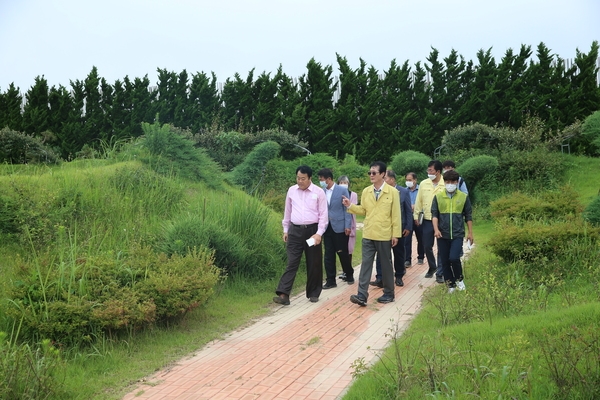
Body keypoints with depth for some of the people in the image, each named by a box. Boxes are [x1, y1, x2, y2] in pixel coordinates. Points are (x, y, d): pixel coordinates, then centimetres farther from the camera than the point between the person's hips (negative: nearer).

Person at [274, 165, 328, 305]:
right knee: (292, 263, -4)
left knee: (314, 264, 7)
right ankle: (283, 294, -11)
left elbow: (323, 214, -5)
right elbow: (287, 211, 14)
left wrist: (319, 233, -12)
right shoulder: (291, 191, 6)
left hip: (312, 230, -2)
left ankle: (313, 293, 21)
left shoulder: (319, 192, -4)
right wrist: (285, 230, 14)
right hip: (295, 230, 2)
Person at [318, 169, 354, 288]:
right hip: (327, 227, 4)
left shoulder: (342, 190, -5)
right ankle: (330, 280, 10)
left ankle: (349, 275, 26)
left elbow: (347, 208, -5)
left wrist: (348, 226, -10)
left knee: (343, 253, 6)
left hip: (339, 227, -4)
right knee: (329, 255, 4)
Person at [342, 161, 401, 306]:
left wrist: (396, 234, -7)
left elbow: (396, 215, -5)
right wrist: (350, 206, -5)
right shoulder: (366, 191, 5)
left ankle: (388, 294, 22)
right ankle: (362, 295, -4)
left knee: (386, 265, 8)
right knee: (366, 264, -1)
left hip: (384, 235, -3)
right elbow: (363, 210, 10)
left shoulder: (392, 192, -6)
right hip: (368, 235, 3)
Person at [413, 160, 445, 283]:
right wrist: (416, 215, 7)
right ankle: (432, 267, 33)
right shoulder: (424, 184, 2)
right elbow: (418, 201, 8)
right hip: (427, 220, 4)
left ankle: (440, 273, 10)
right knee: (427, 247, 11)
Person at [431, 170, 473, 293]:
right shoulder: (438, 196, 1)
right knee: (445, 261, 5)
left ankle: (459, 279, 11)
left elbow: (468, 216, 8)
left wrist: (470, 232, 7)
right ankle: (450, 284, 20)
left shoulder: (463, 197, 2)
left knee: (454, 258, -16)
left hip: (457, 234, -2)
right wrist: (436, 229, -14)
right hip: (442, 235, 2)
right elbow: (434, 214, 0)